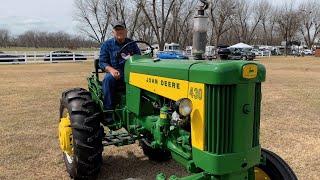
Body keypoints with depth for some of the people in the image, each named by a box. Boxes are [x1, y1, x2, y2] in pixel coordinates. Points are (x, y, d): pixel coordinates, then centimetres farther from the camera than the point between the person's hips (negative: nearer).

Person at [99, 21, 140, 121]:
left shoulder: (132, 44, 13)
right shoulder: (107, 44, 8)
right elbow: (102, 62, 2)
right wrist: (111, 70, -20)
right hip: (114, 72, -1)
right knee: (108, 79, -35)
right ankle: (108, 111, -30)